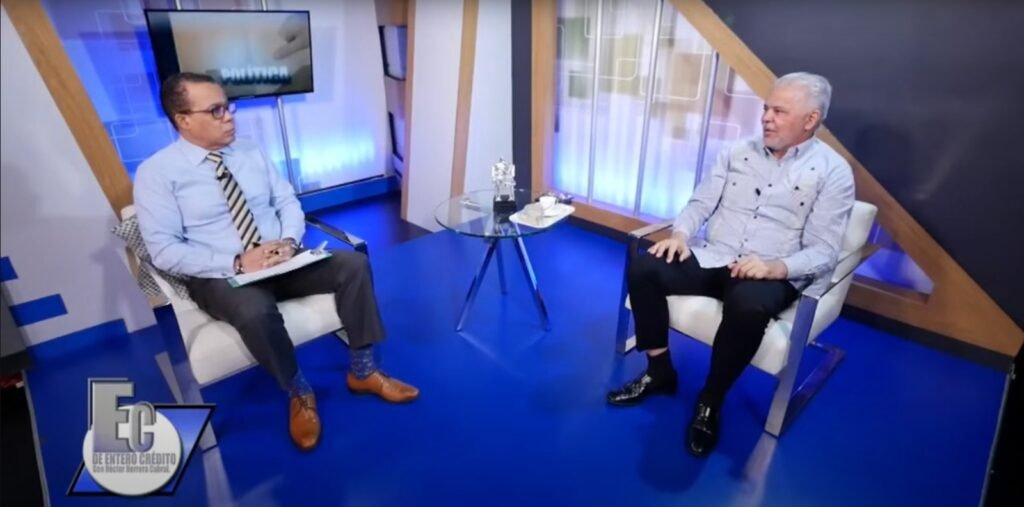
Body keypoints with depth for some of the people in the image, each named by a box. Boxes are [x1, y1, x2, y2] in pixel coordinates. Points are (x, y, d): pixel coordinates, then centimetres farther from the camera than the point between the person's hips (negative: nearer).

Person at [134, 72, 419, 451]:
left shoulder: (251, 154, 9)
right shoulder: (156, 173, -6)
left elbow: (289, 203, 8)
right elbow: (165, 251, -12)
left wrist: (289, 241, -14)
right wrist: (237, 263, -23)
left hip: (281, 261, 5)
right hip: (220, 276, -4)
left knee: (354, 264, -17)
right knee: (255, 311, -39)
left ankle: (362, 370, -4)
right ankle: (298, 393, -9)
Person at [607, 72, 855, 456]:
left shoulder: (833, 172, -1)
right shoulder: (737, 153, 11)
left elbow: (824, 251, -7)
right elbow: (700, 203, 9)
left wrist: (777, 267, -26)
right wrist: (680, 234, -13)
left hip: (773, 276, -4)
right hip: (711, 259, 4)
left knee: (747, 305, -39)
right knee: (644, 269, -21)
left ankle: (711, 401, -12)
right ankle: (659, 371, -3)